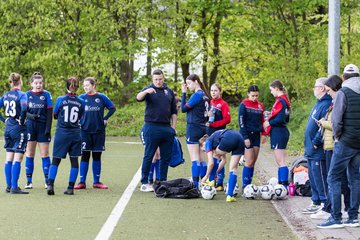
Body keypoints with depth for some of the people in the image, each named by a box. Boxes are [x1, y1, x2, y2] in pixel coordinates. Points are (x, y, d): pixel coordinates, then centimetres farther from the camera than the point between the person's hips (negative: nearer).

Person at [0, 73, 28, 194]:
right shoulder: (21, 95, -12)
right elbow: (24, 108, -28)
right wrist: (22, 121, -14)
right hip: (19, 129, -7)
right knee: (17, 159, -5)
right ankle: (14, 187, -8)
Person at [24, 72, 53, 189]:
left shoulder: (46, 95, 0)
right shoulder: (27, 94, 3)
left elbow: (49, 113, -2)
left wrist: (48, 128, -9)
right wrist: (30, 116, -18)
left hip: (43, 127, -1)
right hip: (30, 126, 1)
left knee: (44, 154, 0)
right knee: (29, 154, 4)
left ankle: (47, 180, 4)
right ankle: (29, 181, 8)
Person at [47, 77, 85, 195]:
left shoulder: (60, 100, -6)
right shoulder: (81, 102, 0)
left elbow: (55, 115, 5)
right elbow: (80, 118, 8)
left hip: (62, 133, -1)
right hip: (75, 134, 1)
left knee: (55, 160, 3)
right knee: (74, 160, 6)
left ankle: (50, 185, -9)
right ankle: (71, 188, 5)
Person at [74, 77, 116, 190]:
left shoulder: (101, 97, 1)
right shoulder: (81, 98, 1)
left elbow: (112, 108, 9)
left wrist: (105, 119, 1)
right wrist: (79, 122, -1)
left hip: (99, 131, 1)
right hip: (85, 131, -1)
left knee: (97, 156, 7)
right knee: (85, 156, 0)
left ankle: (96, 182, 15)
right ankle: (82, 182, 3)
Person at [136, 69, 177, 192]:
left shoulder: (169, 91, 13)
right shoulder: (149, 89, 2)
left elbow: (174, 112, 17)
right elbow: (138, 98, -19)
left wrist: (173, 127, 10)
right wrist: (146, 92, -40)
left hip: (167, 128, 4)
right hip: (152, 128, -4)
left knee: (166, 157, 7)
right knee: (149, 156, -2)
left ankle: (163, 182, 16)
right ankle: (144, 183, 2)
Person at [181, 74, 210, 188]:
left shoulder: (197, 95, -14)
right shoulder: (205, 96, 13)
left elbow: (183, 108, -11)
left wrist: (184, 93, -5)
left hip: (193, 128, -9)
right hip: (202, 128, 9)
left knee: (194, 158, -8)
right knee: (201, 158, 12)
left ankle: (196, 184, -11)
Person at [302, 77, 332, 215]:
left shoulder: (326, 105, -17)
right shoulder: (319, 103, 16)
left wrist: (316, 142, -19)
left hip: (318, 152, -10)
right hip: (312, 152, 10)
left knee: (320, 179, -6)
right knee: (313, 178, 15)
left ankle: (325, 205, -1)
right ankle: (316, 202, 23)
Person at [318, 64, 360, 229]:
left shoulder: (343, 93, -10)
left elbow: (336, 120, -16)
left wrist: (337, 135, 1)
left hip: (345, 142, -6)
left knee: (333, 178, -1)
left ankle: (336, 218, -6)